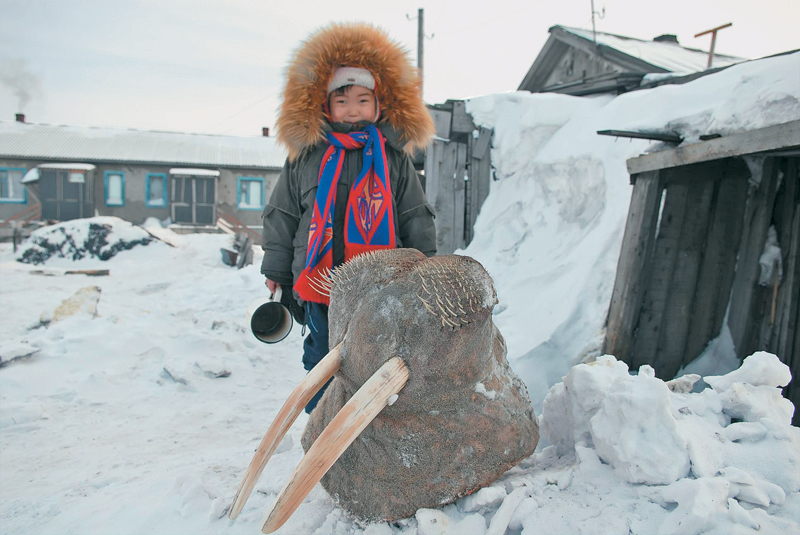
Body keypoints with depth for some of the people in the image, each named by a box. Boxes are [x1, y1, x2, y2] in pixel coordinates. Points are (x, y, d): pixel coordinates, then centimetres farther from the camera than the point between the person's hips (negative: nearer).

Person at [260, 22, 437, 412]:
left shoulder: (394, 158, 6)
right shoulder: (306, 158, 5)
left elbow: (416, 218, 10)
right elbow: (281, 216, 10)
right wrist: (276, 272, 10)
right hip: (319, 284, 1)